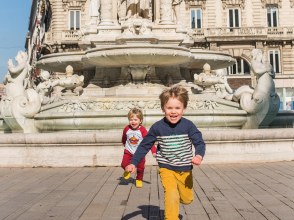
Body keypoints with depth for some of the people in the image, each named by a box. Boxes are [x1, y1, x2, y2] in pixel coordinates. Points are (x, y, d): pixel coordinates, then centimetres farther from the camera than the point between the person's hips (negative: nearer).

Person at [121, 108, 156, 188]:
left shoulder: (142, 130, -17)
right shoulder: (127, 129, -9)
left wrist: (154, 151, -23)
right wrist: (124, 142, 34)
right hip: (129, 151, 1)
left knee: (140, 168, 1)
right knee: (124, 164, -14)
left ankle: (139, 180, 27)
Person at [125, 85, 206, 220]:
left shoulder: (188, 125, -11)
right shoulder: (157, 127, -11)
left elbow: (199, 142, -10)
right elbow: (144, 146, -1)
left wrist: (199, 155, -32)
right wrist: (133, 163, -6)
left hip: (185, 170, 2)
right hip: (167, 169, -2)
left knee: (187, 199, 18)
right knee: (171, 195, -25)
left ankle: (176, 197, 52)